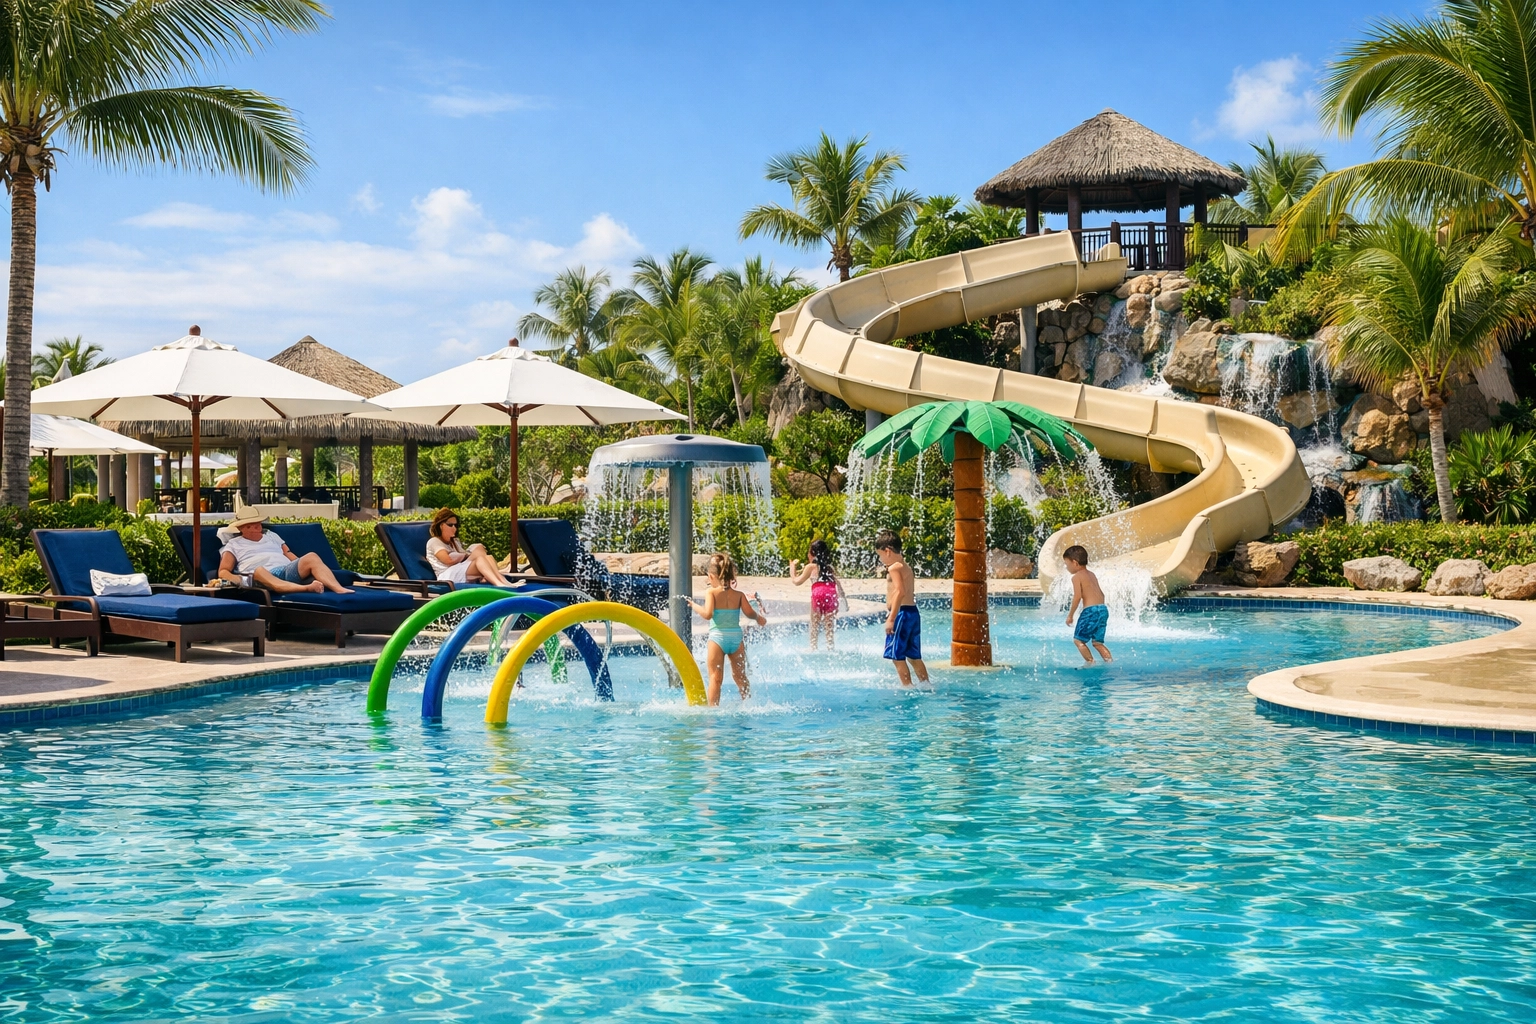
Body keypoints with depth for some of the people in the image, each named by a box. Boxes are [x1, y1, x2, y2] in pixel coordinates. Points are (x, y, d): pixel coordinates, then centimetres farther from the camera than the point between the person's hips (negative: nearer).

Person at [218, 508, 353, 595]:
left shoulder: (271, 536, 34)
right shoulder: (233, 545, 22)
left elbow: (289, 555, 26)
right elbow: (223, 572, 10)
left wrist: (304, 567, 4)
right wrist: (238, 580, -13)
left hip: (288, 571, 4)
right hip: (263, 577, -4)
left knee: (311, 557, -24)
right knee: (259, 571, -42)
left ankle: (339, 589, -48)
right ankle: (306, 588, -63)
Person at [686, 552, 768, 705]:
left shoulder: (711, 593, -7)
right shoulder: (739, 595, 3)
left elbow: (707, 615, -18)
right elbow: (751, 613, 2)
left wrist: (695, 606, -3)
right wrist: (760, 617, 22)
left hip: (717, 637, -3)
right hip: (736, 637, 3)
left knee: (715, 678, -1)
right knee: (740, 677, 18)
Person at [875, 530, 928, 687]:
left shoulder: (894, 568, -11)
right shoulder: (906, 567, 18)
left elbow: (900, 592, -23)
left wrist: (891, 618, -25)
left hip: (902, 613, -10)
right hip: (913, 613, 10)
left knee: (897, 656, -4)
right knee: (914, 656, 15)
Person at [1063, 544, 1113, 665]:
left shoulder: (1077, 577, -2)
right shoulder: (1092, 575, 23)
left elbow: (1077, 597, -12)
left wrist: (1070, 615, -6)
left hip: (1090, 610, -8)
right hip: (1103, 609, 8)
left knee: (1078, 639, 0)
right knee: (1097, 642, 15)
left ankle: (1090, 662, -8)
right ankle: (1109, 660, 2)